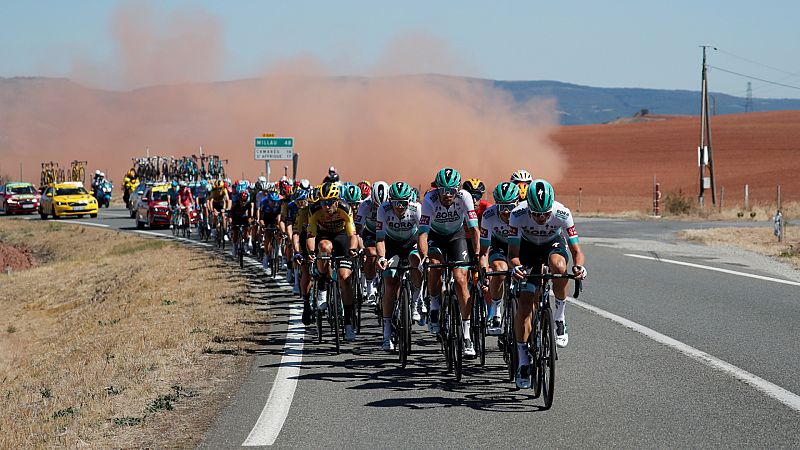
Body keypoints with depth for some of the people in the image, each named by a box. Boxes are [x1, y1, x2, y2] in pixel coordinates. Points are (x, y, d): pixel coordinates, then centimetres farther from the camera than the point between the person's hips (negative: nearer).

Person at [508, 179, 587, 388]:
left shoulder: (562, 214, -31)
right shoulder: (518, 214, -32)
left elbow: (576, 250, -27)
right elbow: (513, 254, -29)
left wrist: (579, 266, -49)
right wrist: (516, 267, -52)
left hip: (554, 245, 0)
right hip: (528, 248, 0)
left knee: (559, 266, -38)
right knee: (524, 304, -11)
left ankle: (559, 316, -14)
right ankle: (523, 360, 1)